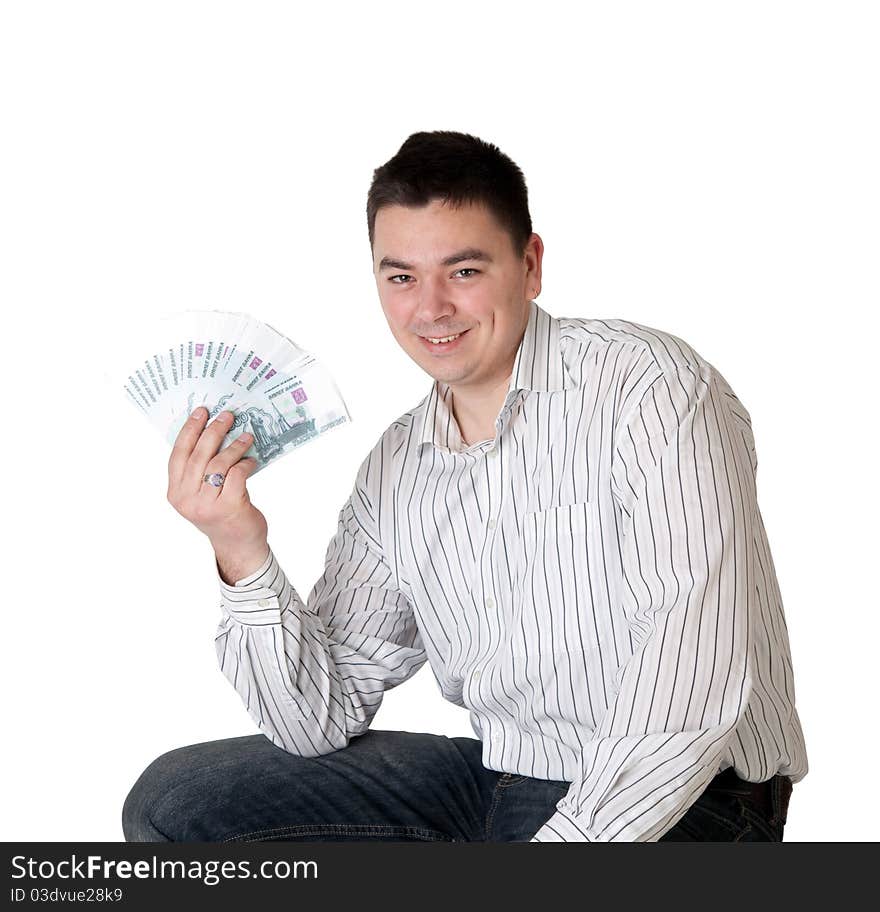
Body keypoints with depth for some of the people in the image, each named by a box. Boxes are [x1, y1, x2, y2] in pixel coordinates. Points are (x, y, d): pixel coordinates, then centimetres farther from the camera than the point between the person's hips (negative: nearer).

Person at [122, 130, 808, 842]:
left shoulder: (649, 385, -15)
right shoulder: (394, 471, 6)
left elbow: (696, 683, -23)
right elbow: (323, 721, 5)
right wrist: (243, 556, -10)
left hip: (680, 807, -6)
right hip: (494, 777, 7)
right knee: (173, 800, 2)